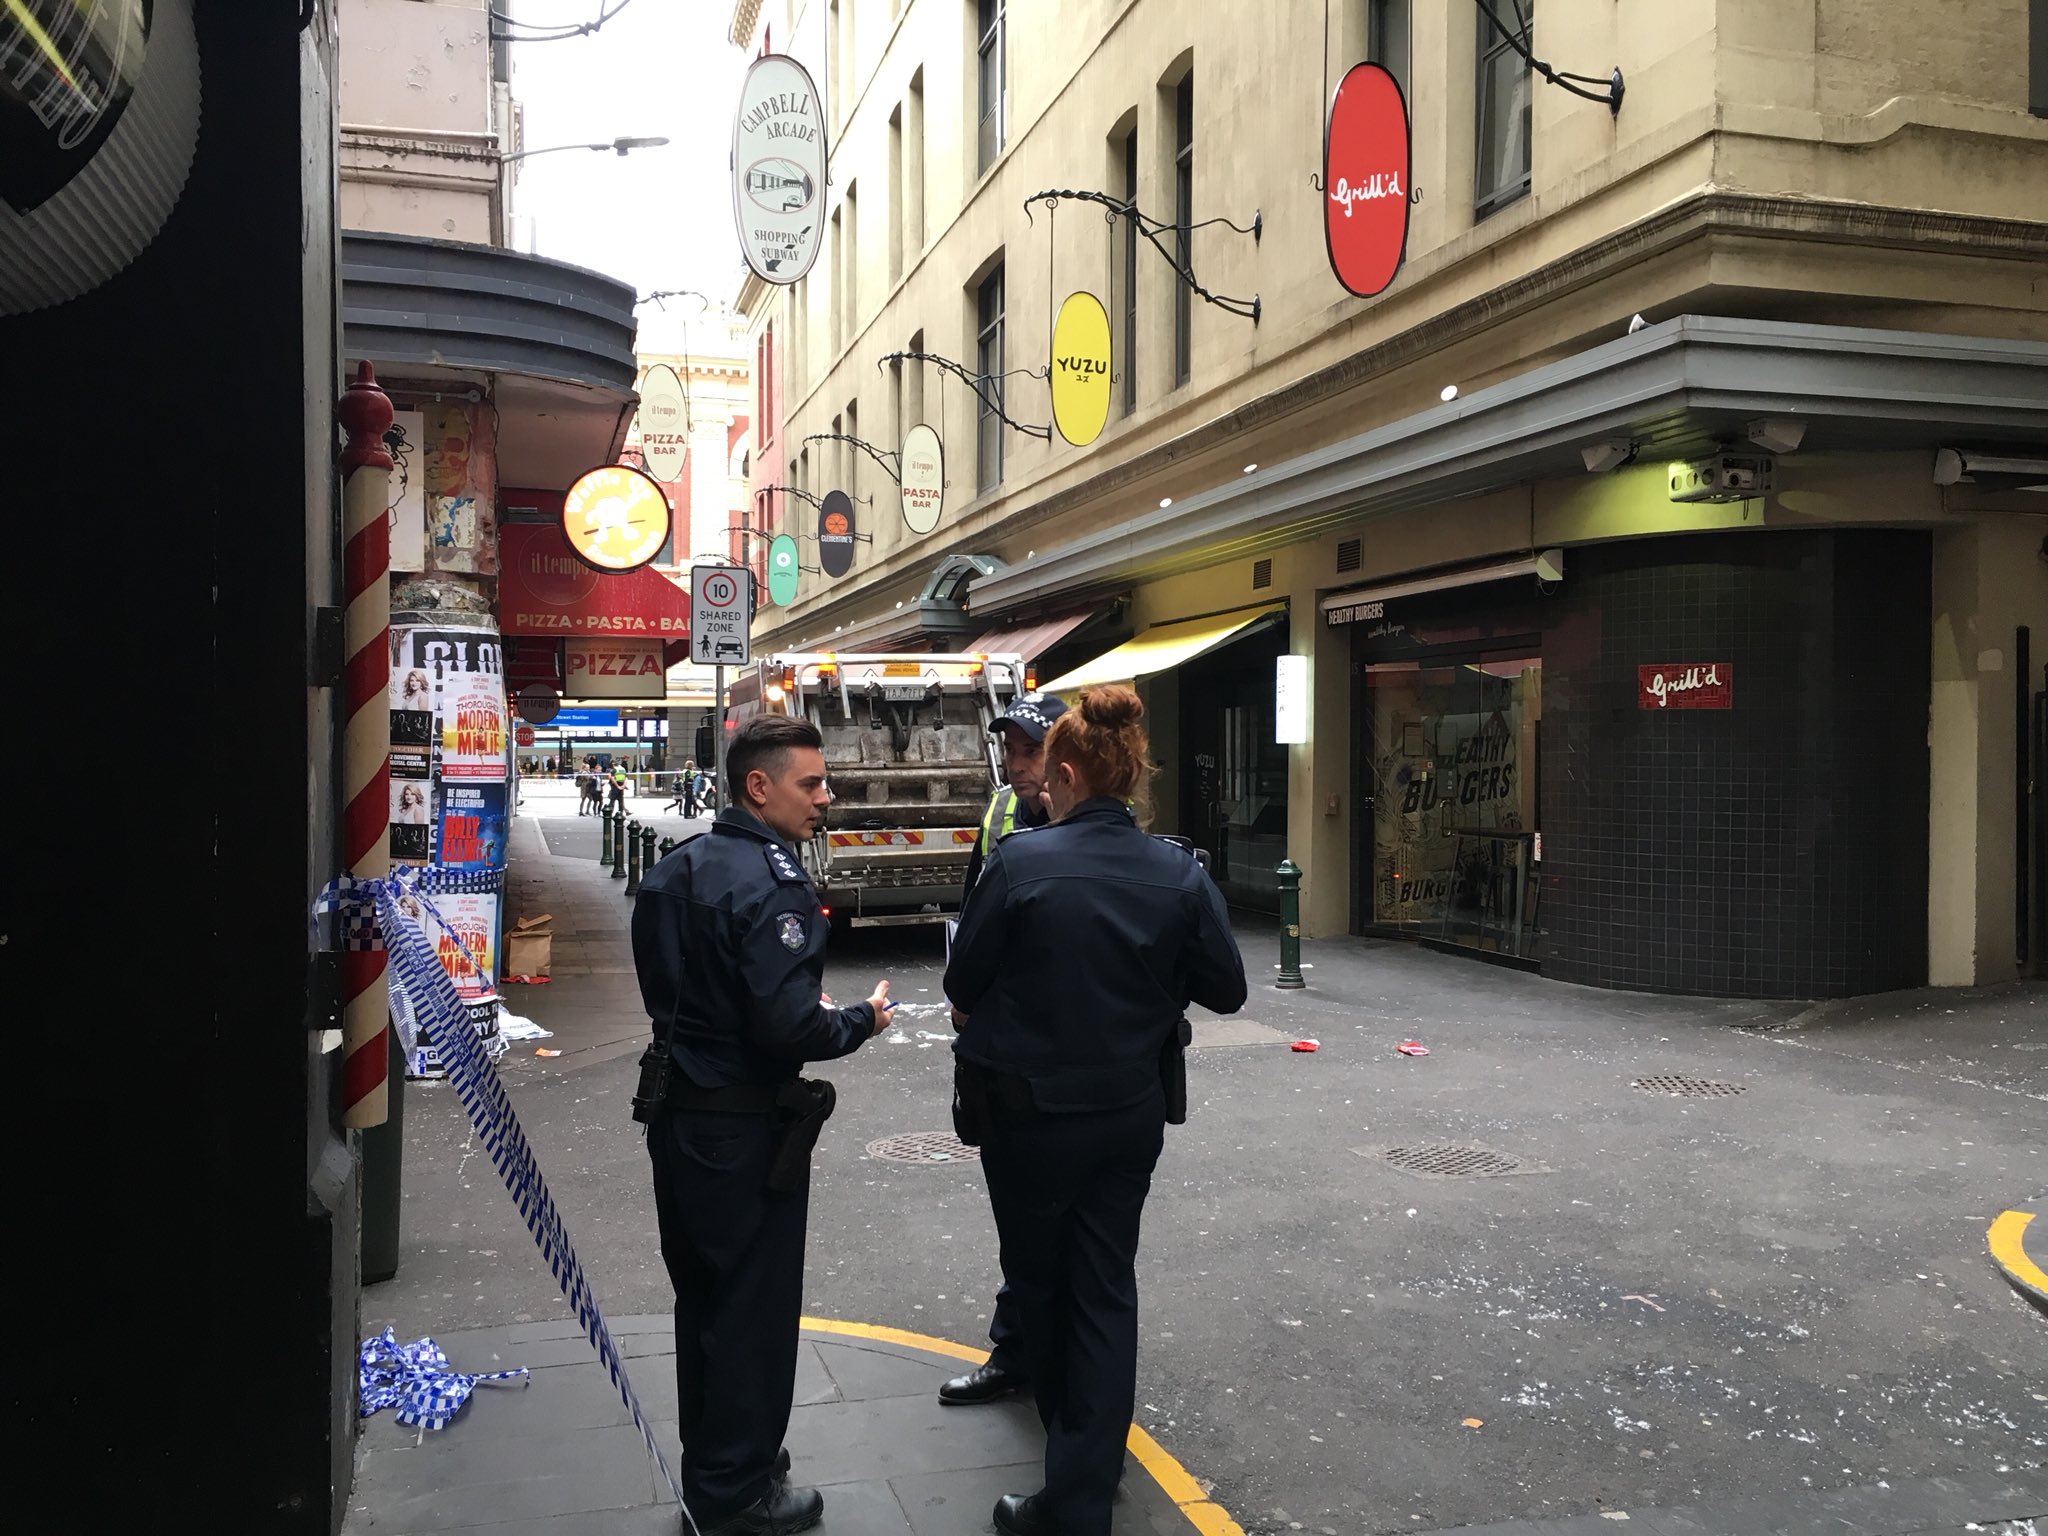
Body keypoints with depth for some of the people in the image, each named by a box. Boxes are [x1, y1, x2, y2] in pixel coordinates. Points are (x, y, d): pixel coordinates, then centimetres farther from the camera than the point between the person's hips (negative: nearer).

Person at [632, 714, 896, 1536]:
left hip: (677, 1110, 9)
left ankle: (710, 1462, 38)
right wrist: (861, 1019, -9)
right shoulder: (770, 883, -23)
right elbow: (789, 1030, -28)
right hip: (744, 1127, -9)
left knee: (703, 1298, 21)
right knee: (753, 1311, 7)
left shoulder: (678, 868, 6)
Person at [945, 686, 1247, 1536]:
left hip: (1029, 1109, -3)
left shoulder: (1020, 862, -18)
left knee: (1041, 1283, 17)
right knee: (1106, 1287, 13)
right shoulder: (1179, 873, -8)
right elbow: (1225, 987, -1)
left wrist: (978, 1024, 12)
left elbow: (962, 983, -10)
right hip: (1132, 1108, 3)